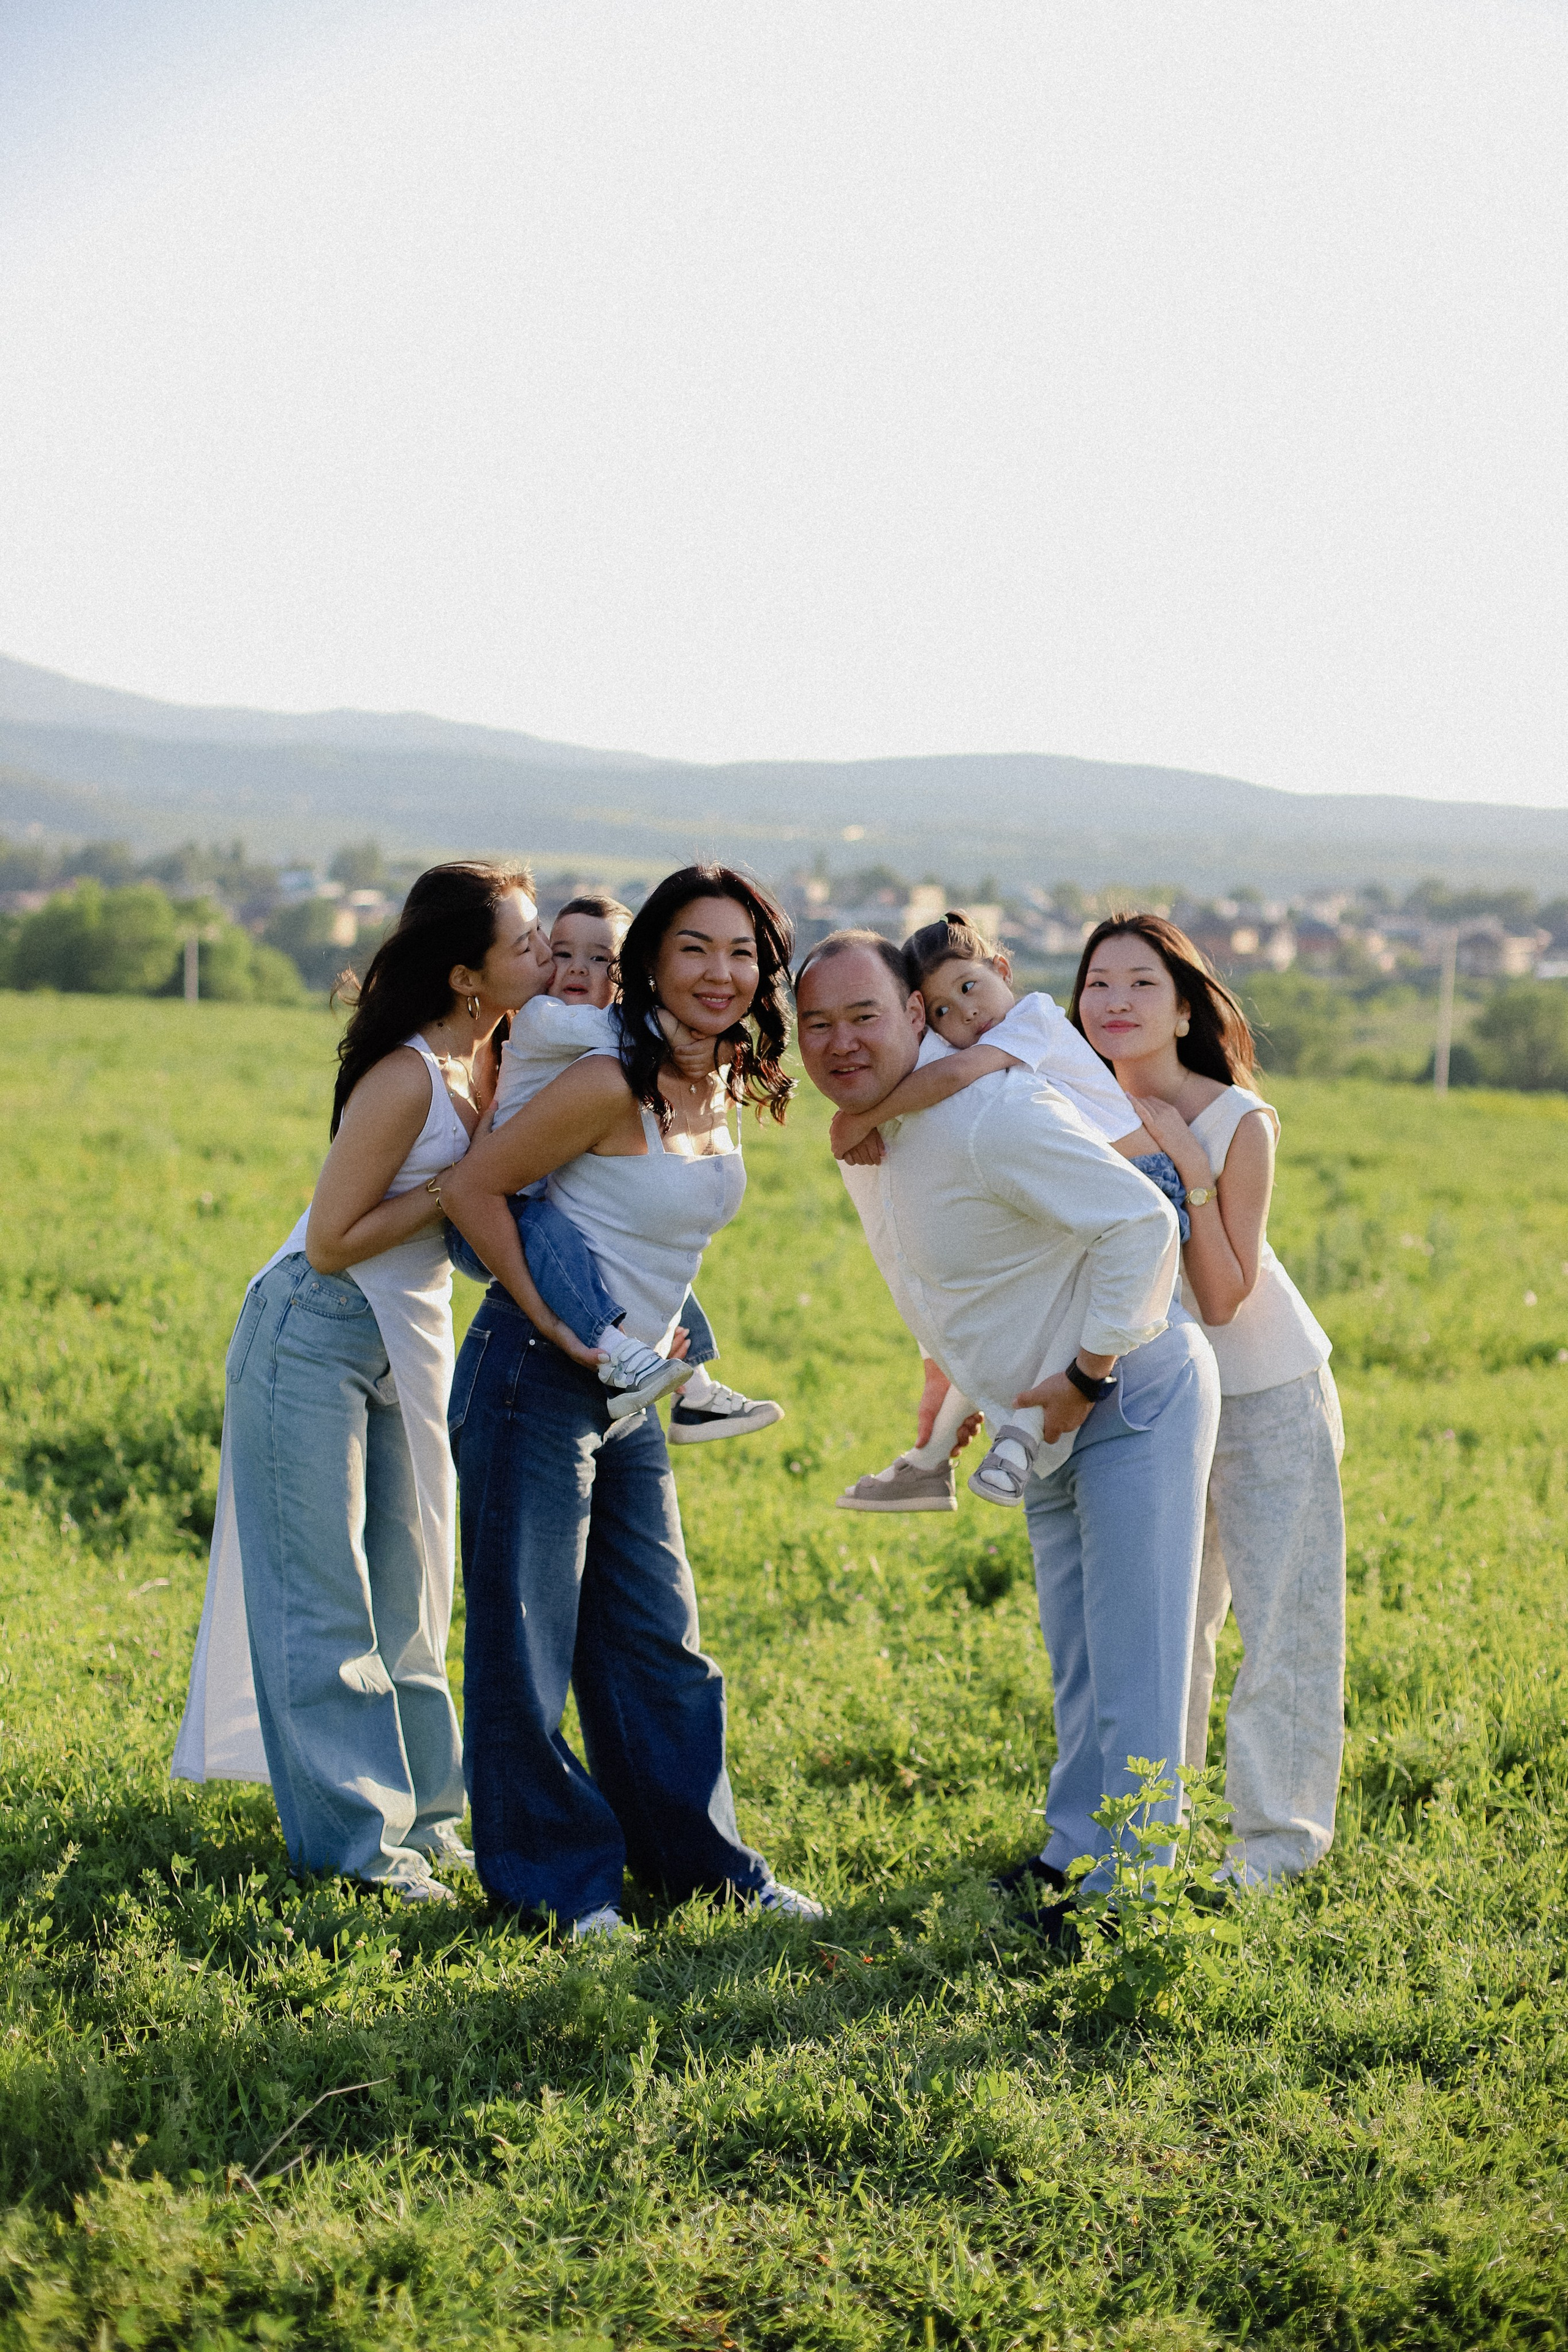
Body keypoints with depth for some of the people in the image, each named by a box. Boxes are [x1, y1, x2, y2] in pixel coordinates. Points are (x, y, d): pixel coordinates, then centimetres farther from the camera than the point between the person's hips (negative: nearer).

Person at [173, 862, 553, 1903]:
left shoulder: (493, 1058, -2)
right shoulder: (407, 1080, -25)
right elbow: (333, 1241, -22)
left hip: (413, 1343, 8)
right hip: (315, 1338, -8)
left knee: (408, 1594, 15)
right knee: (323, 1597, 0)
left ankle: (417, 1811, 25)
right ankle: (355, 1839, 5)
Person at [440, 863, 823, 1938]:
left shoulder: (725, 1086, 5)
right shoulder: (614, 1086, -20)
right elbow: (473, 1187, -16)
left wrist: (659, 1334, 14)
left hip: (631, 1394, 8)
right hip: (535, 1380, -8)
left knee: (658, 1638, 15)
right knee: (527, 1639, 1)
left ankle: (705, 1860, 25)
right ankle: (556, 1878, 13)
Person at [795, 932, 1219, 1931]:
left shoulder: (991, 1116, -26)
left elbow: (1143, 1223, -30)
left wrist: (1086, 1376, -25)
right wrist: (955, 1385, 19)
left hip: (1134, 1396, -9)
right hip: (1051, 1426, 9)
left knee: (1132, 1665, -7)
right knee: (1077, 1662, 19)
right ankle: (1074, 1855, 31)